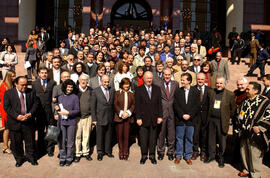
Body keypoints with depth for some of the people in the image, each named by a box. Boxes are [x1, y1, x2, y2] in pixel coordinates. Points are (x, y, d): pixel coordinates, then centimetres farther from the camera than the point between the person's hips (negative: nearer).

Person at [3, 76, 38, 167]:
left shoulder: (31, 92, 2)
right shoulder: (8, 93, -3)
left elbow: (35, 103, 3)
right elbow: (6, 107, -8)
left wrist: (30, 113, -14)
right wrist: (17, 116, -18)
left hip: (28, 121, 1)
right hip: (14, 122, -1)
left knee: (30, 141, 11)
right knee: (16, 142, 10)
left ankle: (31, 157, 29)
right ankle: (19, 158, 29)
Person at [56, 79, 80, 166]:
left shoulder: (75, 97, -1)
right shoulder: (60, 97, 11)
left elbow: (77, 110, -3)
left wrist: (68, 112, -15)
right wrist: (57, 113, 1)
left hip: (71, 122, -2)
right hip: (61, 122, 3)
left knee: (70, 141, 4)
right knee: (61, 141, 4)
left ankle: (69, 158, 19)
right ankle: (62, 158, 19)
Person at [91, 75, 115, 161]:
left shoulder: (112, 90, 5)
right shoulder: (95, 91, -4)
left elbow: (113, 104, 8)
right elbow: (93, 106, -4)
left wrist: (113, 115, 2)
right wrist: (94, 119, -7)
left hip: (110, 117, 3)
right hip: (100, 117, -3)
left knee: (108, 135, 13)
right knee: (99, 135, 6)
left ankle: (108, 151, 29)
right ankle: (100, 152, 21)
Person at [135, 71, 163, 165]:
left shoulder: (157, 89, 8)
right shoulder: (139, 90, 1)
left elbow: (159, 103, 6)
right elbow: (137, 105, -2)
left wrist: (160, 116, 0)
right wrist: (138, 118, -8)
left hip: (154, 118, 2)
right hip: (144, 118, -2)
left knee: (153, 138, 9)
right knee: (143, 138, 5)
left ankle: (152, 155, 22)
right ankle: (144, 155, 20)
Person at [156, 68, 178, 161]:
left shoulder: (176, 84, 5)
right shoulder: (158, 85, 0)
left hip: (172, 112, 1)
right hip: (162, 112, -1)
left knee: (171, 134, 8)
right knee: (161, 133, 7)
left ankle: (170, 152, 24)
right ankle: (160, 152, 23)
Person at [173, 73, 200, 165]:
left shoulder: (195, 92, 2)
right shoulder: (178, 91, 5)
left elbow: (197, 106, -2)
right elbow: (175, 105, -1)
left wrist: (190, 115, -13)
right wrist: (182, 115, -11)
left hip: (191, 119, 0)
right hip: (180, 119, 1)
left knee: (189, 139, 8)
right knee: (179, 138, 7)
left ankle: (188, 156, 20)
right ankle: (178, 155, 20)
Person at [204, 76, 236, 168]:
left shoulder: (230, 94, -5)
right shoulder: (211, 92, 5)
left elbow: (233, 109, 2)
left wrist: (228, 117, 2)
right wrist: (209, 116, 11)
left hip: (222, 121, -3)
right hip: (211, 119, 3)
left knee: (222, 140, 6)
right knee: (211, 139, 13)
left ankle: (221, 158, 24)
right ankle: (211, 155, 30)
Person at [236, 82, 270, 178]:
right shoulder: (245, 101, 10)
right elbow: (240, 114, 21)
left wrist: (260, 127, -18)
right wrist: (240, 128, 14)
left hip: (255, 133, -6)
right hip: (244, 133, 6)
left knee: (255, 155, 4)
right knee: (244, 152, 17)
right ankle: (247, 169, 36)